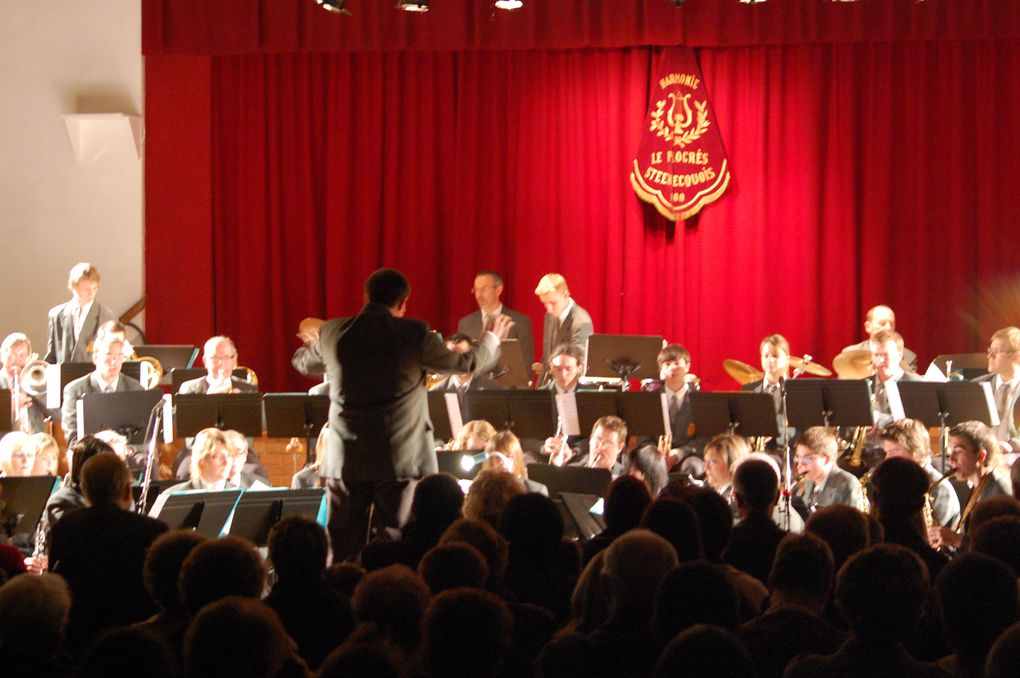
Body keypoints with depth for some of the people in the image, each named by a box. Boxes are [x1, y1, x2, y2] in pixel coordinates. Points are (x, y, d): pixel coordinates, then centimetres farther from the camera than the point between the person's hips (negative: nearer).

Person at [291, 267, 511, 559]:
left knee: (344, 550, 7)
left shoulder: (332, 333, 0)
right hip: (400, 459, -3)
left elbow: (302, 363, 22)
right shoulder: (414, 333, -8)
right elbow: (465, 363, 6)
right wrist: (492, 338, 27)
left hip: (345, 461, 3)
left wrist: (312, 343, 46)